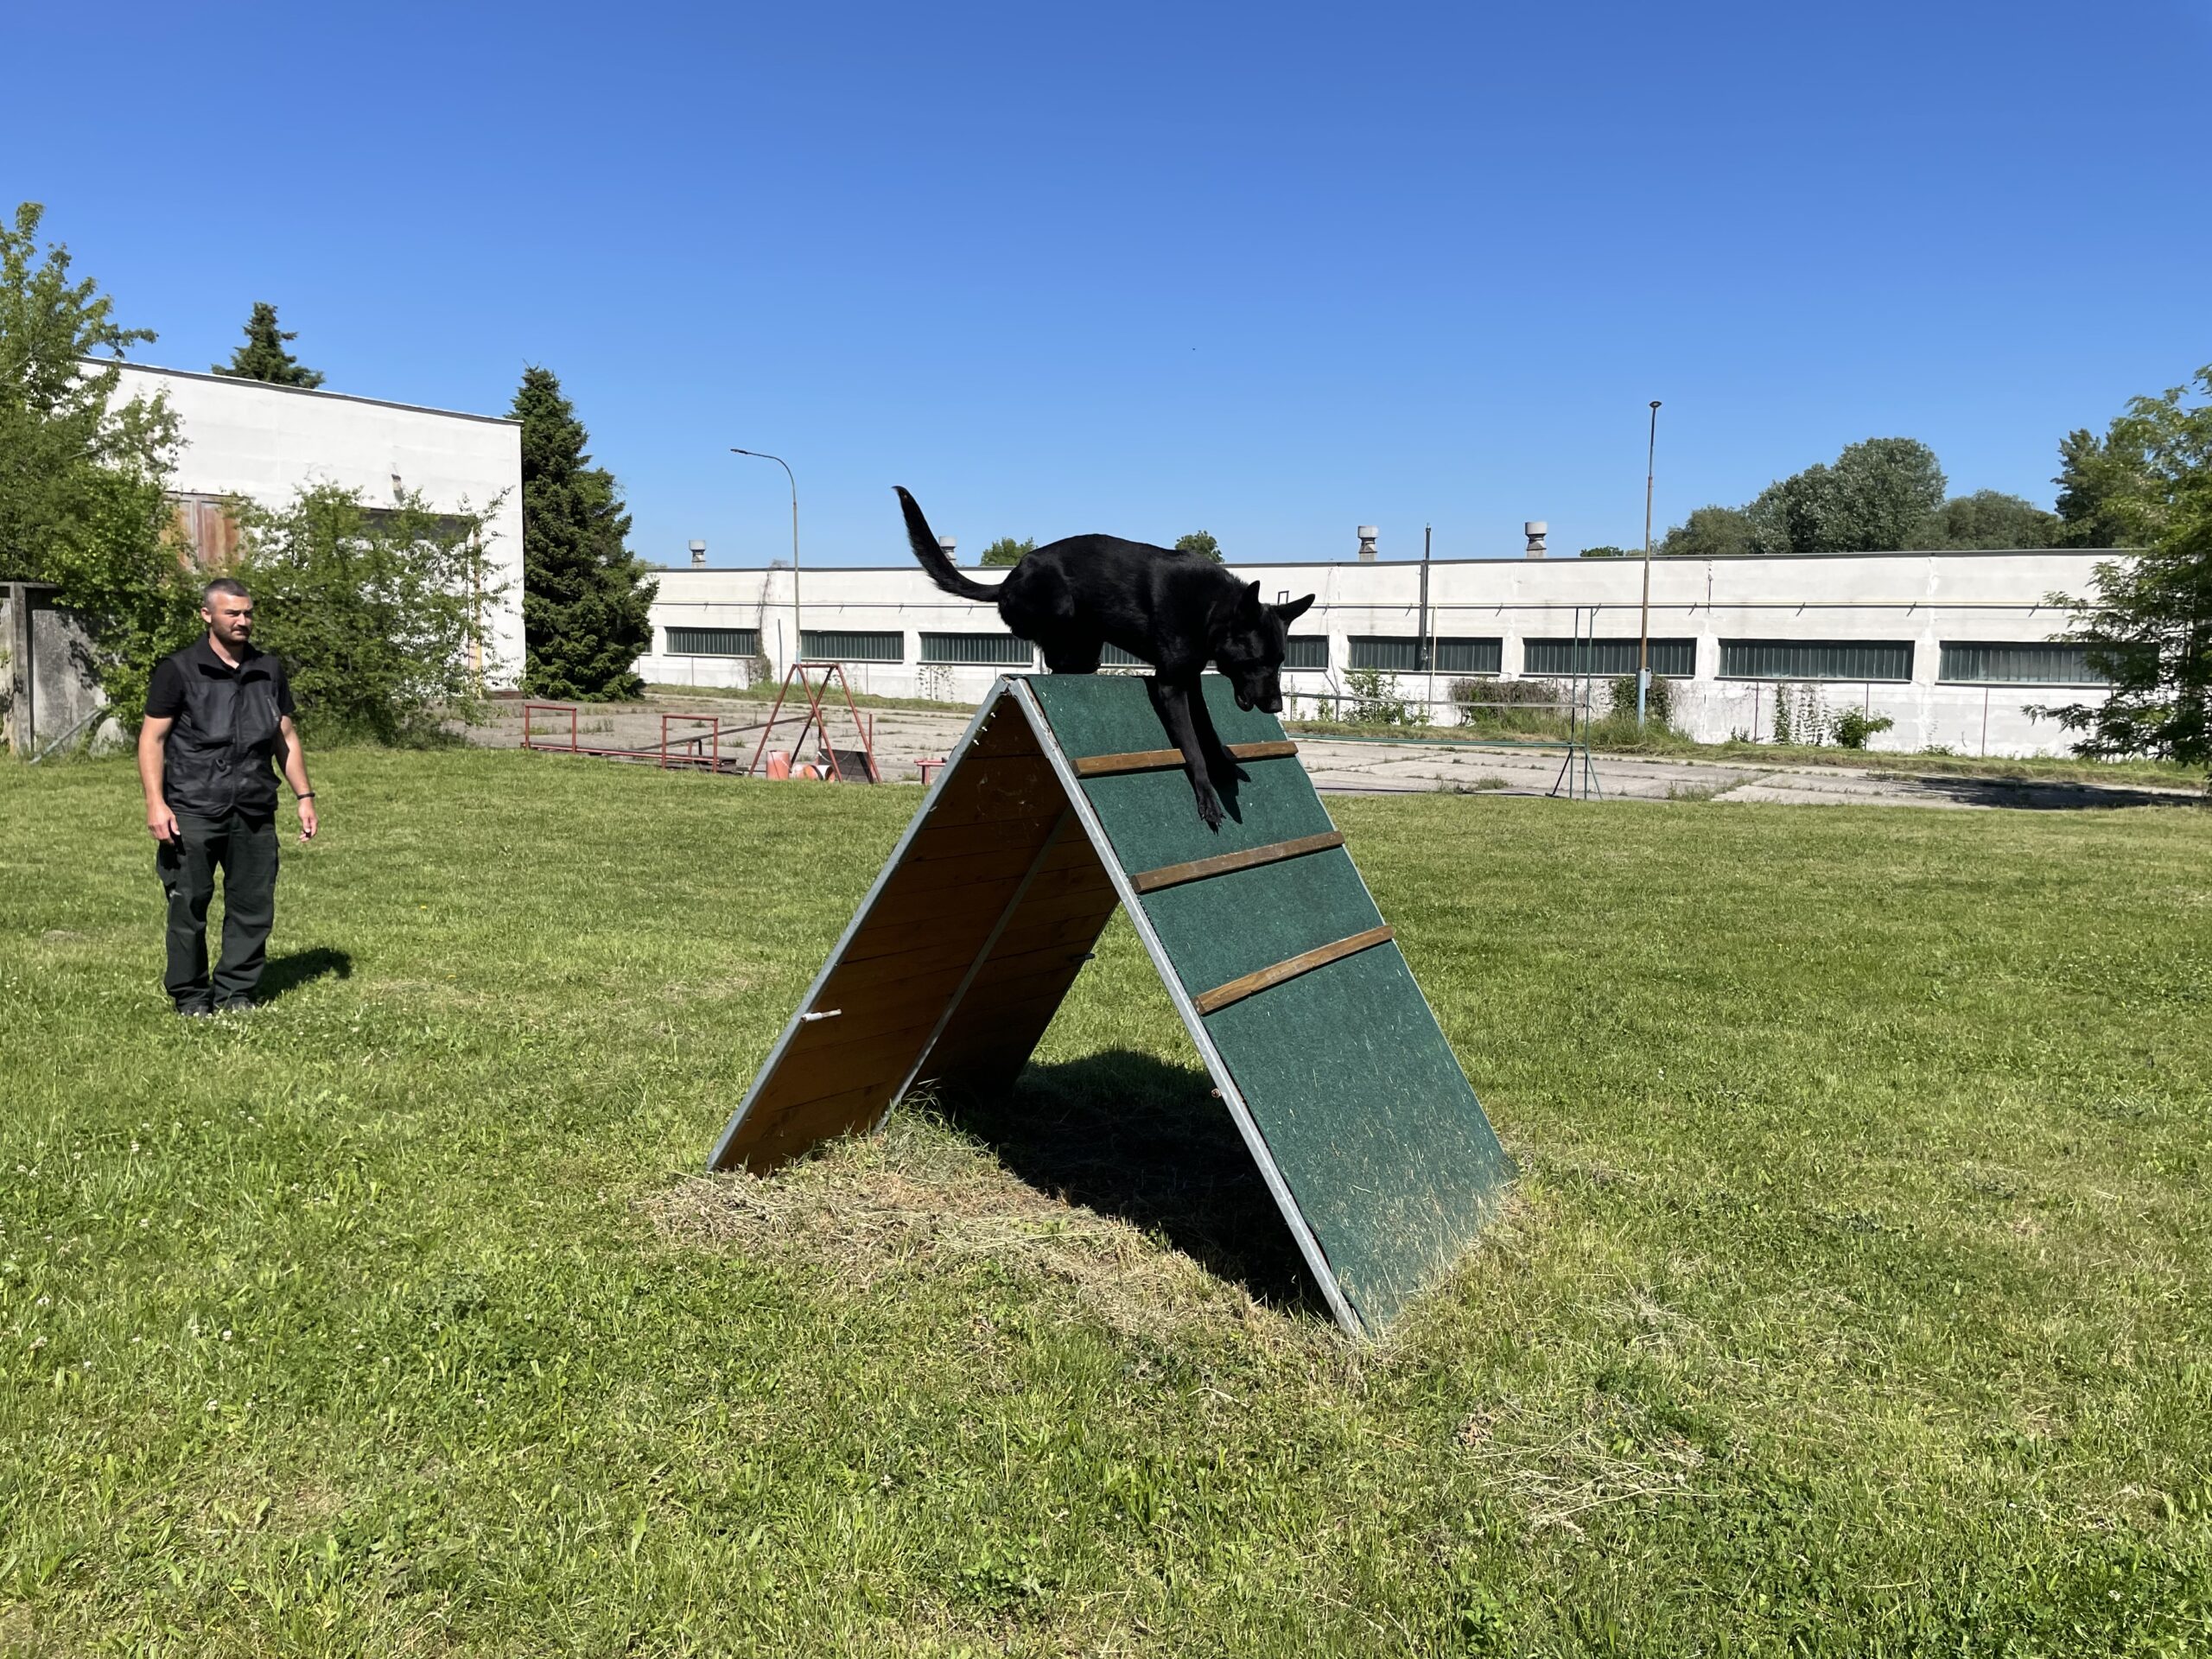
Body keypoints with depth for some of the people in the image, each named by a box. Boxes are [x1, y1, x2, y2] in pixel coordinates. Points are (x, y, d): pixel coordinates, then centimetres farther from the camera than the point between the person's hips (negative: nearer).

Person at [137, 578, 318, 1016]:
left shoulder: (269, 671, 13)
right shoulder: (179, 670, 0)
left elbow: (287, 737, 18)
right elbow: (152, 737, -2)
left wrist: (305, 796, 12)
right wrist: (155, 803, -12)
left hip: (255, 813, 4)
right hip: (192, 811, -4)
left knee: (254, 905, 4)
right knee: (189, 905, 1)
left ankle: (236, 992, 16)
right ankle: (190, 996, 14)